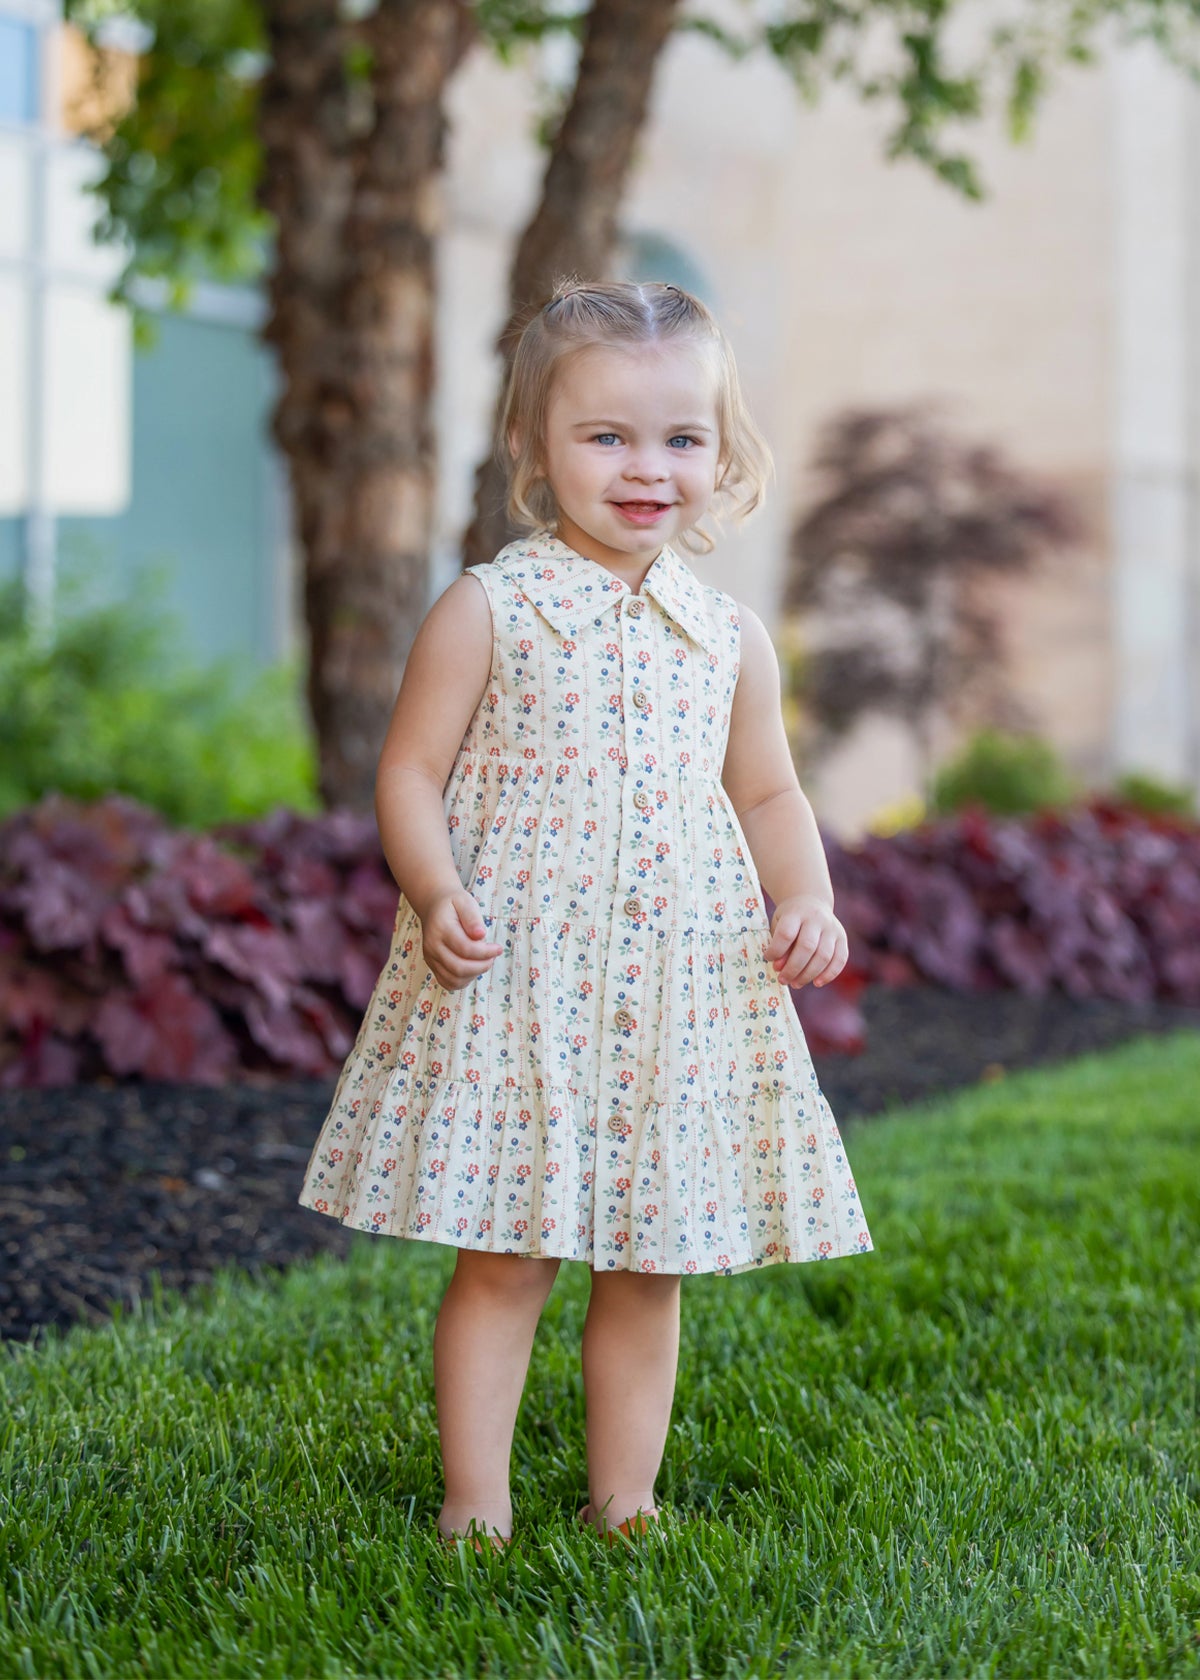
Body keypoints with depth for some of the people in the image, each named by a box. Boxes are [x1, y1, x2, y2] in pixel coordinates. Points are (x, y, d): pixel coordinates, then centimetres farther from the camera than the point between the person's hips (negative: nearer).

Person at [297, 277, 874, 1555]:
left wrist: (806, 899, 0)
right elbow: (411, 770, -3)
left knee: (651, 1266, 10)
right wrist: (435, 893, -19)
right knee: (505, 1257, -2)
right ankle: (478, 1511, 9)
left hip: (686, 989, 4)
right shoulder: (487, 611, -3)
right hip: (515, 982, -4)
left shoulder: (730, 637, 9)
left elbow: (767, 792, 18)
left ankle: (624, 1504, 23)